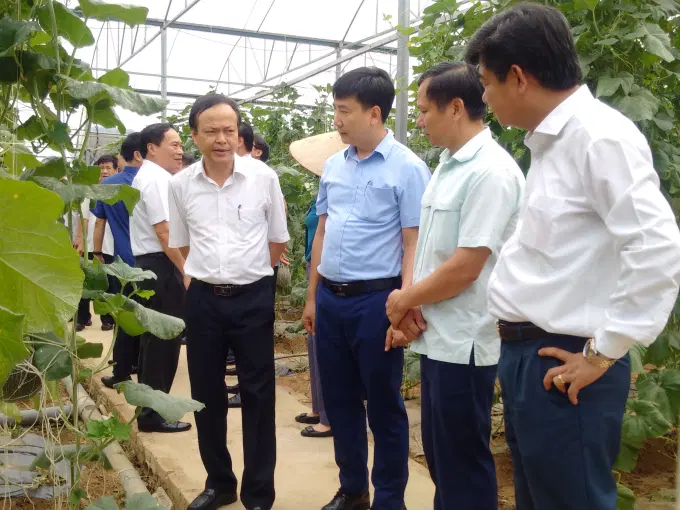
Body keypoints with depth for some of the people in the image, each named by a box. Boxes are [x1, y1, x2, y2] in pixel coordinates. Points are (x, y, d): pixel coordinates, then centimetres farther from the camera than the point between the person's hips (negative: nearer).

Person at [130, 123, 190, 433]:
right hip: (161, 266, -11)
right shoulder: (156, 178, -14)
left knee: (154, 339, 16)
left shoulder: (148, 176, 19)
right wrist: (185, 271, -19)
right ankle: (153, 414, 3)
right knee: (162, 340, -4)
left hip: (150, 264, 11)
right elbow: (164, 232, -21)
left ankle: (150, 407, 25)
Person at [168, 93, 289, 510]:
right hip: (203, 299, 3)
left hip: (253, 298, -2)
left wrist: (246, 273, 8)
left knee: (258, 397, 5)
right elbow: (183, 244, 13)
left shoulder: (264, 177, -5)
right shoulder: (181, 184, 0)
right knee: (206, 396, 12)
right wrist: (212, 274, 8)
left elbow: (278, 241, 5)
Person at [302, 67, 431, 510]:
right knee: (339, 401, 16)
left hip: (375, 299, -6)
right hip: (330, 298, 6)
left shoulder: (407, 168, -10)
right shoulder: (333, 166, 9)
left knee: (383, 406, 7)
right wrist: (312, 297, 17)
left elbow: (413, 243, -11)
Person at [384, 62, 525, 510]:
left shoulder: (491, 171, -19)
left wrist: (404, 300, -8)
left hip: (463, 343, -9)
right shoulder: (448, 165, 10)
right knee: (439, 454, 22)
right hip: (436, 337, 9)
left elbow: (465, 268, -22)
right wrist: (408, 310, 4)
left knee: (463, 462, 6)